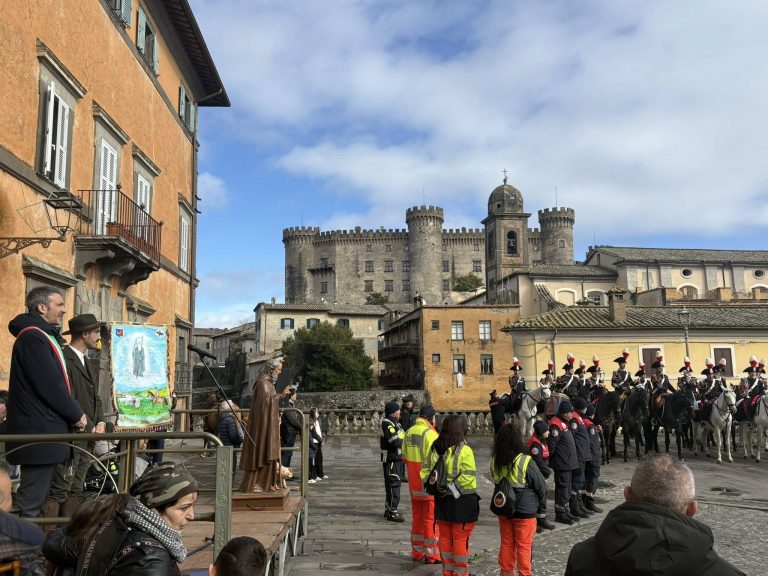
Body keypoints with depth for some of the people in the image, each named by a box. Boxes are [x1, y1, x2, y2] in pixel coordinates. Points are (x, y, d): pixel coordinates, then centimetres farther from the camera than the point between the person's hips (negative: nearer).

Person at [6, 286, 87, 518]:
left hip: (42, 430, 10)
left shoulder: (43, 336, 18)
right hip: (39, 433, -10)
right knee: (31, 501, -5)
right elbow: (49, 386, -19)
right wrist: (76, 414, -8)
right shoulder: (32, 337, -14)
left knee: (35, 497, 15)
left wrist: (72, 414, 8)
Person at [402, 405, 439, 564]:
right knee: (431, 519, 2)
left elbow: (405, 457, 14)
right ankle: (432, 554, 8)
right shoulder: (430, 433, -17)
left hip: (414, 484, 7)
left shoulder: (409, 432, 7)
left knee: (417, 518, 16)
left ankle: (417, 552, 23)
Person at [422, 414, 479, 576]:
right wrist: (454, 488, -15)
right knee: (461, 538, 6)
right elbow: (467, 477, -23)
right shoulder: (464, 450, -17)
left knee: (445, 537, 16)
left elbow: (425, 472, 6)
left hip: (442, 500, 6)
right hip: (461, 502, -6)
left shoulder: (435, 449, 3)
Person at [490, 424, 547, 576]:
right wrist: (541, 505, 5)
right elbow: (540, 486, -11)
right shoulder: (525, 461, -22)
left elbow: (496, 482, 4)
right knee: (524, 546, 9)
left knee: (506, 543, 19)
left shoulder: (494, 461, -10)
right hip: (525, 511, -4)